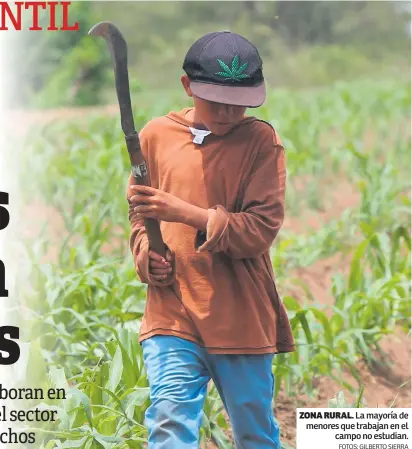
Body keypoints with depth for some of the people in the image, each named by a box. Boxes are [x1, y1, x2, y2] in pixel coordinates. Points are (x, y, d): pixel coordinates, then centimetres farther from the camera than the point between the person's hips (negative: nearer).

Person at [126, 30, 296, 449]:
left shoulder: (261, 140, -2)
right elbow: (138, 216, 18)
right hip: (172, 312, 1)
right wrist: (145, 254, -3)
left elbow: (262, 230, -10)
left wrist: (184, 213, -19)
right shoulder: (157, 135, 6)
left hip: (242, 317, -1)